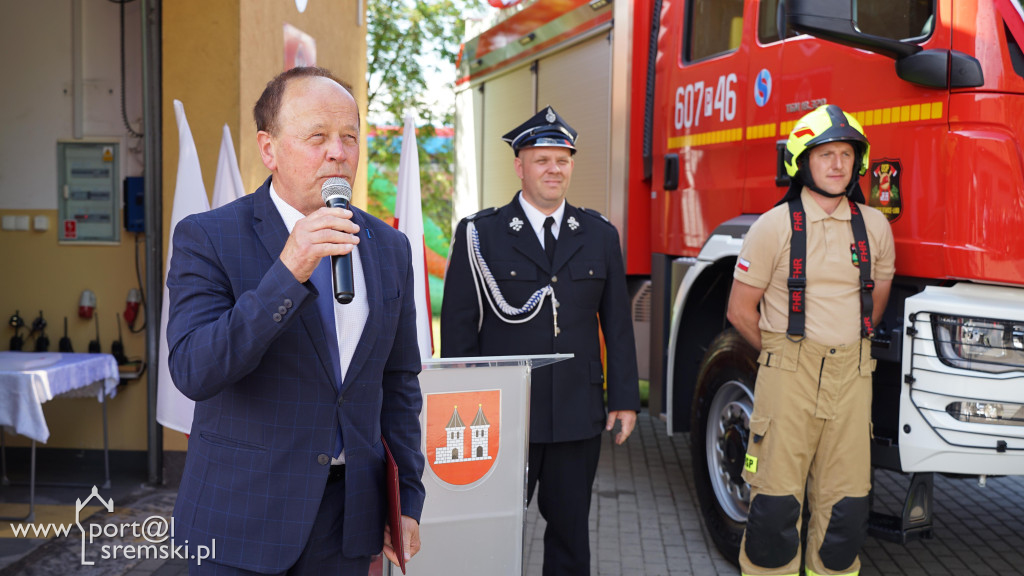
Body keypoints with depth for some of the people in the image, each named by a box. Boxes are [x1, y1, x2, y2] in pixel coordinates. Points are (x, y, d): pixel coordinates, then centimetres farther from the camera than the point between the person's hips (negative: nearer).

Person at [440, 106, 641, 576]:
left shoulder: (600, 235, 8)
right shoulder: (481, 235, -1)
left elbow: (617, 324, 9)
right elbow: (458, 327, -1)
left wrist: (625, 398, 5)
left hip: (578, 414, 3)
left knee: (571, 528, 11)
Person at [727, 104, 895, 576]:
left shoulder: (874, 227, 8)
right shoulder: (775, 226, -2)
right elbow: (741, 311, 2)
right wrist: (781, 355, 9)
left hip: (852, 377, 3)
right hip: (788, 377, -3)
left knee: (845, 504, 5)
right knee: (776, 501, -2)